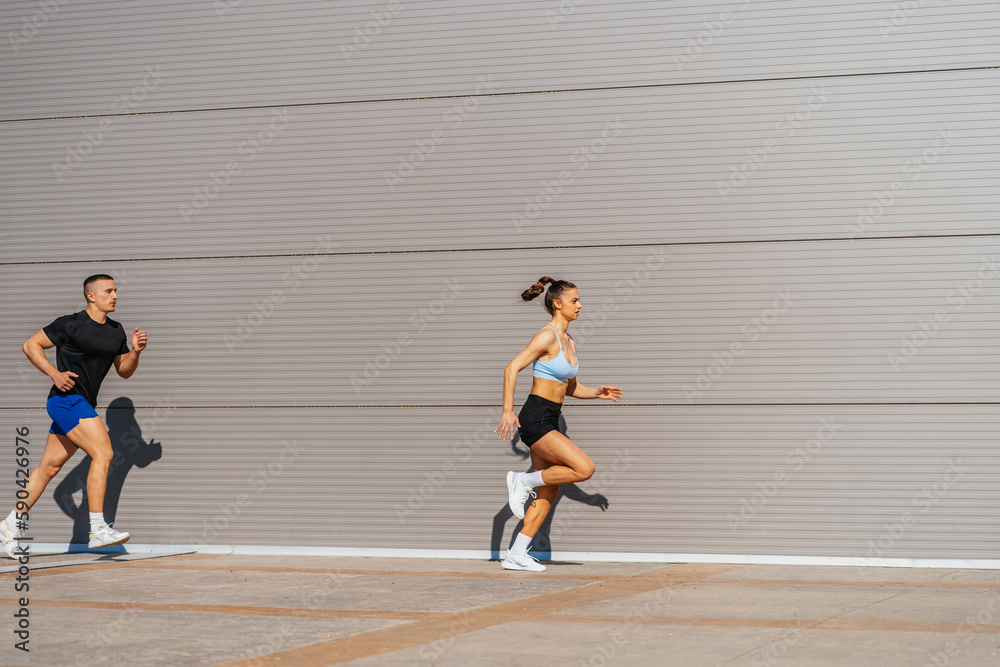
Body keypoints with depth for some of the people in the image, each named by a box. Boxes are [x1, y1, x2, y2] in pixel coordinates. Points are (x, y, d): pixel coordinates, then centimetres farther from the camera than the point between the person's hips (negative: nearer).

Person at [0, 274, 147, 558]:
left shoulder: (116, 331, 13)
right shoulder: (71, 324, -8)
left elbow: (124, 371, 20)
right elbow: (30, 345, -3)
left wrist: (135, 352, 0)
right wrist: (55, 373, -15)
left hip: (82, 406, 8)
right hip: (66, 399, -8)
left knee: (50, 466, 12)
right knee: (103, 452, -19)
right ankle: (98, 530, -19)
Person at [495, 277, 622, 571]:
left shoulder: (570, 342, 14)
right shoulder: (547, 336, -13)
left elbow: (570, 388, 23)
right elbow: (512, 368, -18)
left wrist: (597, 393, 6)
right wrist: (507, 411, -24)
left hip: (549, 422, 9)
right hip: (535, 419, -9)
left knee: (549, 492, 9)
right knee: (584, 468, -17)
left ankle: (516, 555, 12)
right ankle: (523, 481, -2)